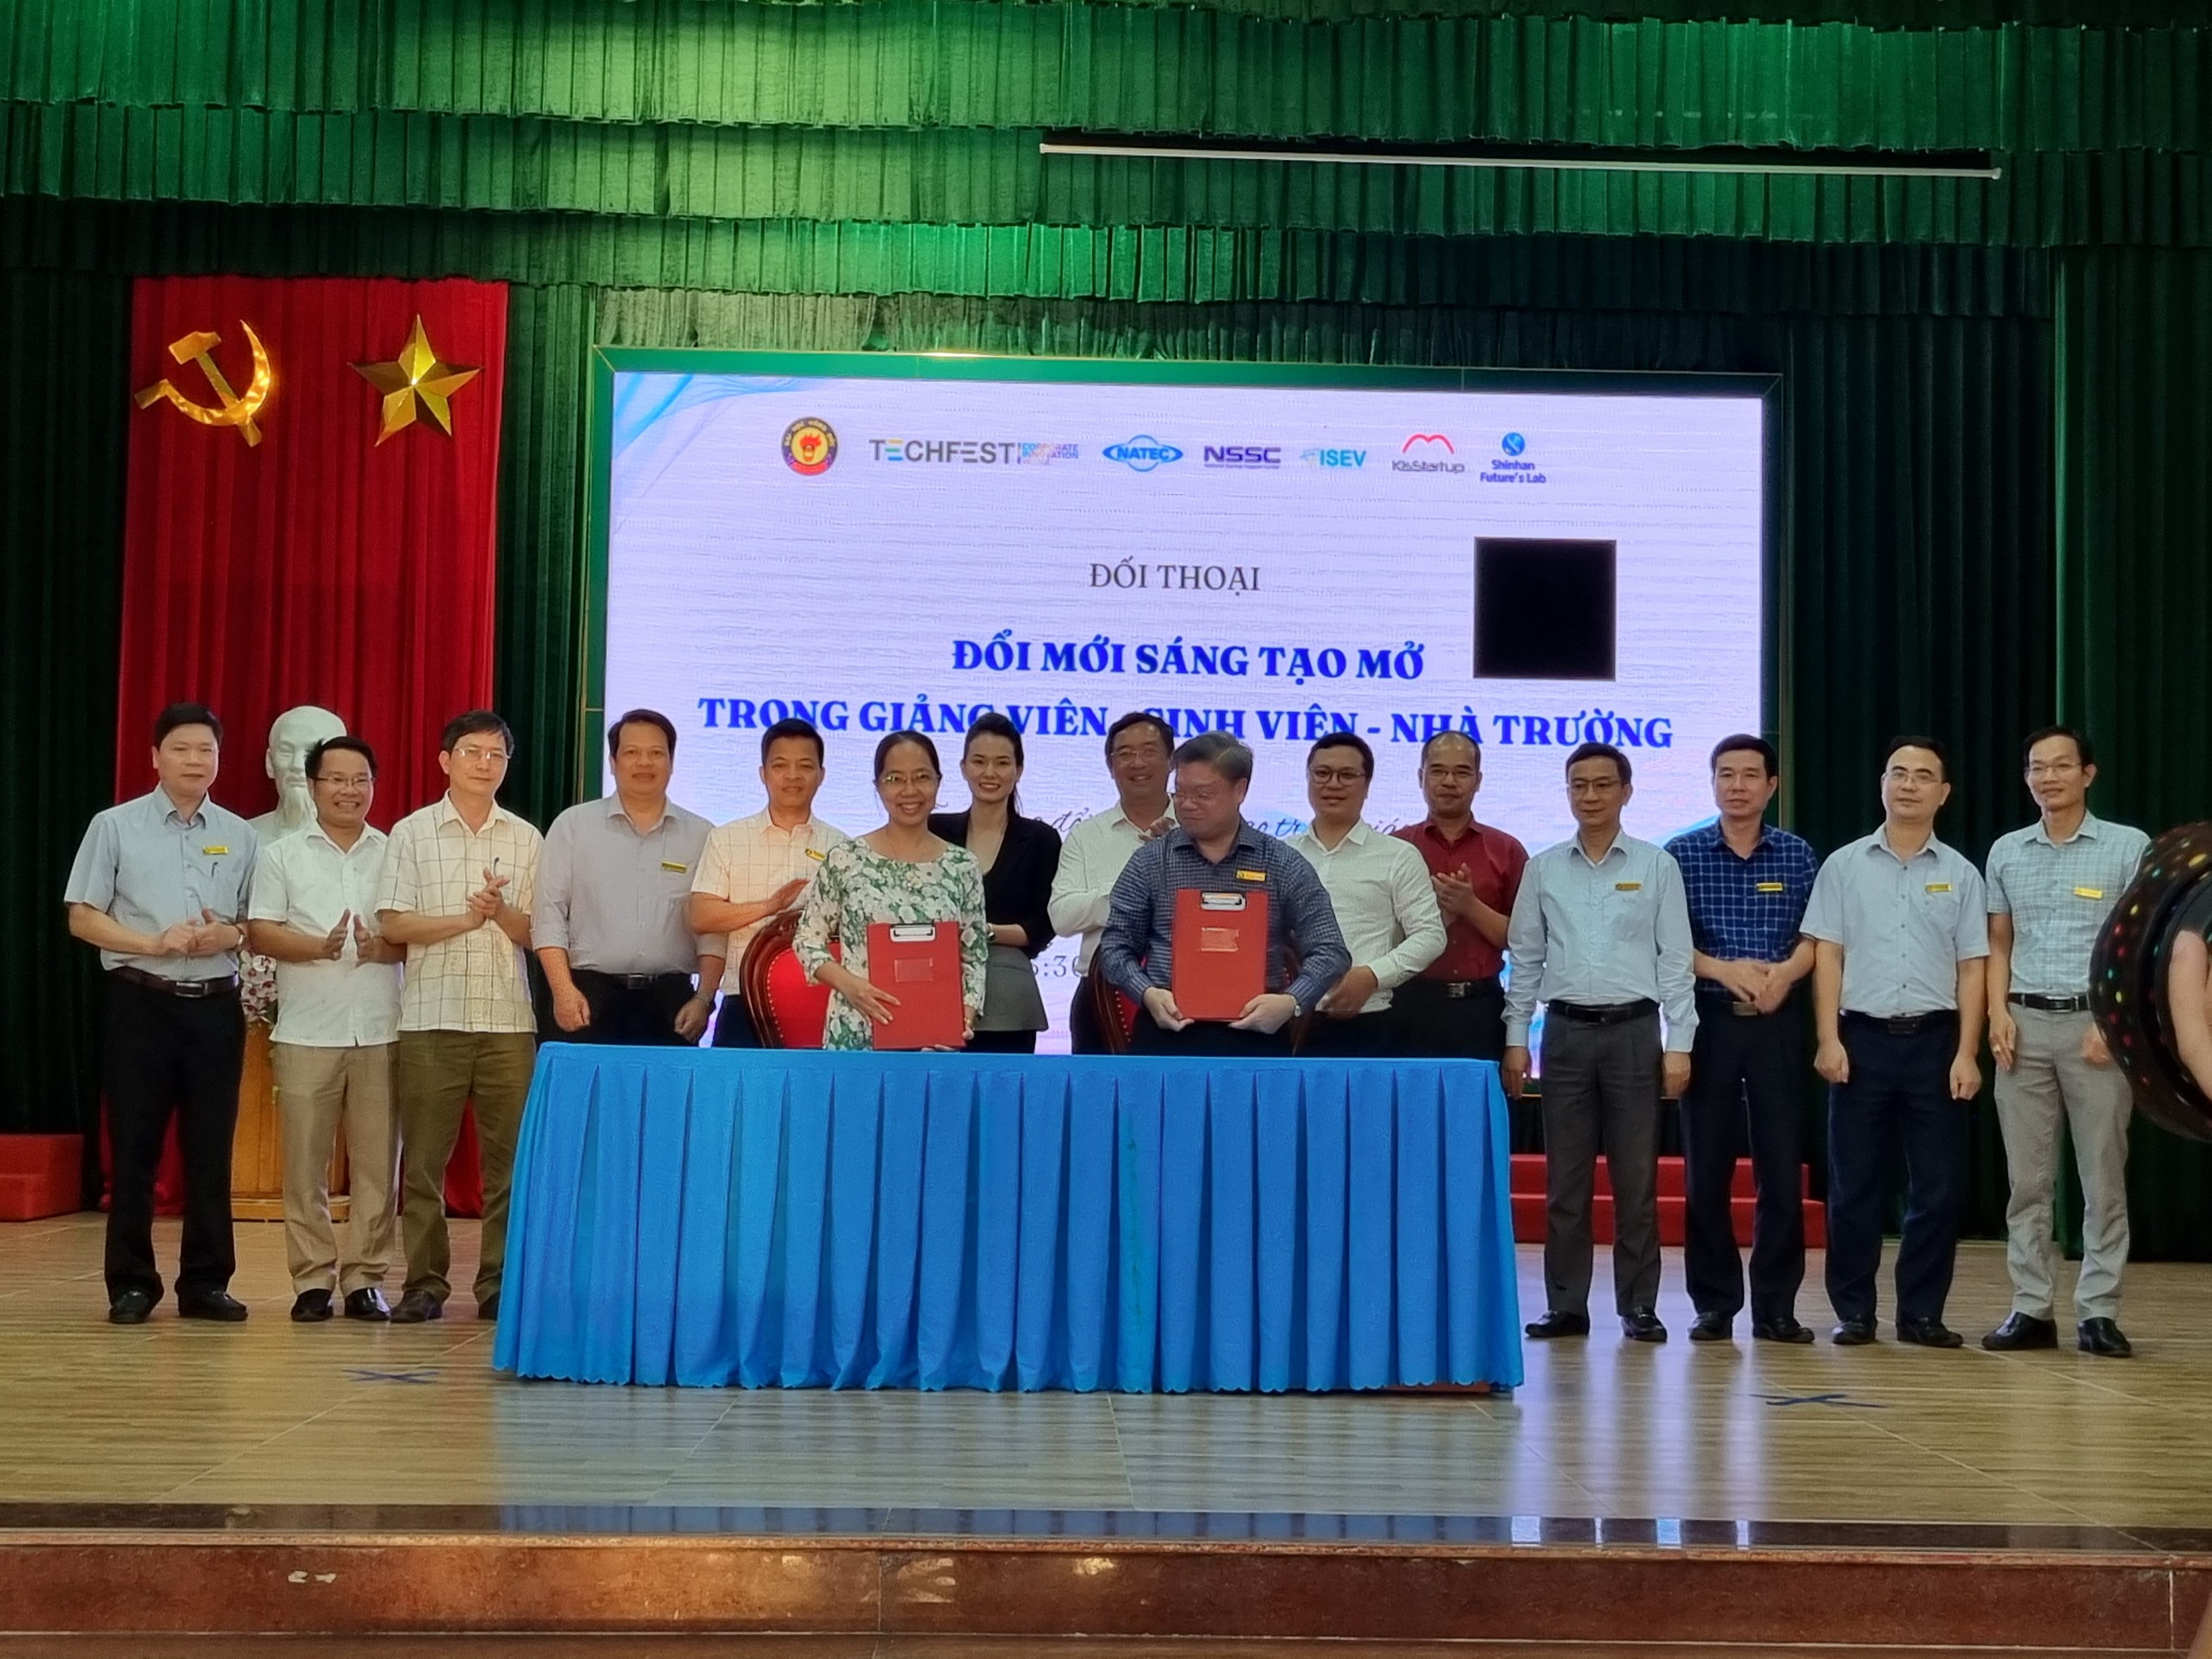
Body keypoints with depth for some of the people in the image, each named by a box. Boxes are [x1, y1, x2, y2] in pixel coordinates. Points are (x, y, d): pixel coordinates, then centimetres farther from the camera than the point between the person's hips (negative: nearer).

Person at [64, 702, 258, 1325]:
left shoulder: (240, 835, 8)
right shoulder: (115, 826, 1)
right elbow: (82, 918, -1)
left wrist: (229, 935, -11)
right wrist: (153, 943, -15)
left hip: (216, 1006, 2)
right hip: (142, 1003, -2)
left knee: (211, 1148, 5)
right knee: (134, 1148, 1)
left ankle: (206, 1282, 13)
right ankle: (131, 1283, 9)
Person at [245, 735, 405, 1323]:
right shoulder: (281, 855, 8)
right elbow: (260, 932, 0)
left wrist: (381, 948, -15)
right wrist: (319, 947, -16)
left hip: (381, 1031, 1)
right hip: (306, 1032, -1)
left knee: (377, 1161, 1)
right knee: (305, 1163, 0)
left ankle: (365, 1279, 8)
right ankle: (313, 1280, 7)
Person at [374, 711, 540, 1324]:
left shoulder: (526, 839, 10)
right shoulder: (412, 833, 5)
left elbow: (535, 933, 8)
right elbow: (393, 924, -2)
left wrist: (501, 910, -12)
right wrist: (466, 917, -11)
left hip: (507, 1020, 1)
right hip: (431, 1019, -1)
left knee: (509, 1159, 1)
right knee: (423, 1160, 1)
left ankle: (500, 1284, 8)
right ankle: (425, 1284, 8)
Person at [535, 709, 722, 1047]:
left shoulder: (701, 836, 10)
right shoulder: (573, 826, 7)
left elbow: (713, 930, 7)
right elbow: (549, 915, 2)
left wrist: (703, 999, -3)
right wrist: (564, 990, -8)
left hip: (669, 1000, 1)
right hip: (590, 996, -1)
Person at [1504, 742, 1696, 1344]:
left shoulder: (1656, 867, 3)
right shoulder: (1543, 869, 8)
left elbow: (1676, 960, 1)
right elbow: (1525, 959, 9)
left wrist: (1679, 1044, -5)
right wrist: (1516, 1039, 3)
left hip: (1633, 1029, -2)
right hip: (1565, 1029, 2)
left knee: (1636, 1179, 1)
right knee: (1564, 1179, 4)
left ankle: (1639, 1307, 7)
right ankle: (1566, 1305, 10)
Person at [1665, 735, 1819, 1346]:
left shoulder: (1797, 855, 7)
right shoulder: (1681, 854, 3)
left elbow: (1815, 936, 5)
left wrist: (1785, 974, -14)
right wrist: (1725, 970, -15)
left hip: (1778, 1022, 1)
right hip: (1707, 1020, -1)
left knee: (1781, 1165, 1)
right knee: (1706, 1167, 2)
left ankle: (1776, 1306, 8)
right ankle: (1714, 1302, 11)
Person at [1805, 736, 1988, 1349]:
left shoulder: (1961, 873, 7)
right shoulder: (1844, 865, 5)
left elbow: (1972, 968, 5)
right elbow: (1827, 956, 2)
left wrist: (1966, 1053, -3)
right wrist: (1828, 1040, -6)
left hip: (1934, 1040, 1)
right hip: (1863, 1038, -1)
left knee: (1936, 1185, 2)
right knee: (1854, 1185, 2)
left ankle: (1922, 1312, 11)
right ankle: (1853, 1311, 10)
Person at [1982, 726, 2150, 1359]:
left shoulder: (2128, 847, -1)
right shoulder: (2007, 852, 10)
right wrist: (1998, 1012, 0)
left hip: (2098, 1023, -3)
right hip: (2026, 1023, 3)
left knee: (2103, 1178, 0)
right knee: (2027, 1178, 4)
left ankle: (2098, 1312, 4)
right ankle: (2031, 1309, 9)